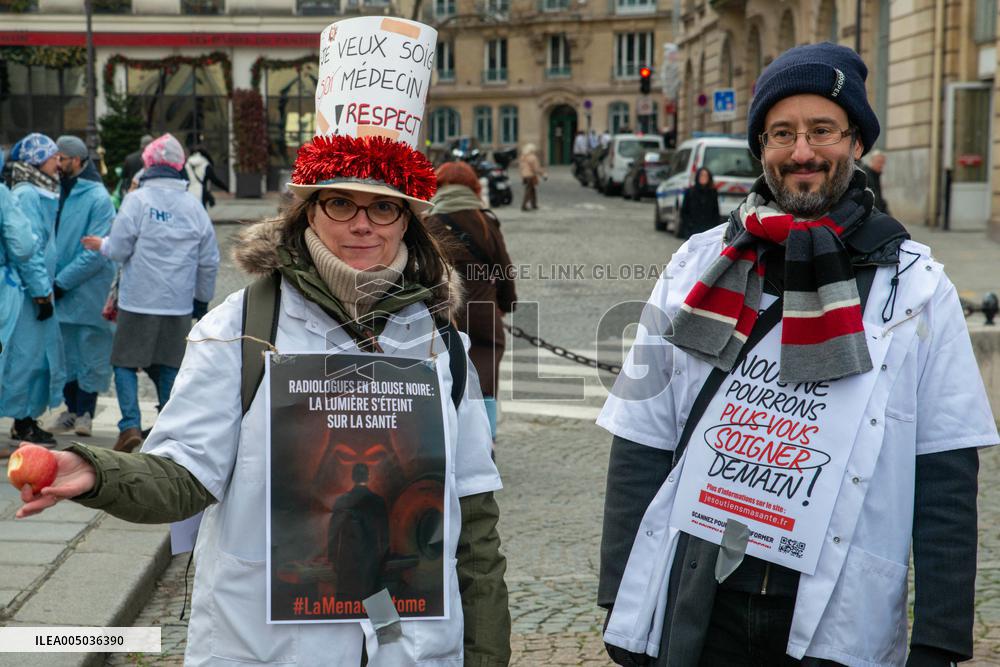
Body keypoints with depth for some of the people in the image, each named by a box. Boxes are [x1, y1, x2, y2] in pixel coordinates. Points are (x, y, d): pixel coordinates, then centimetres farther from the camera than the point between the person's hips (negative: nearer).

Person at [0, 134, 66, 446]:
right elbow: (27, 248, -18)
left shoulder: (41, 194, 15)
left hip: (39, 289, 9)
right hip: (27, 291, -9)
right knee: (26, 353, -3)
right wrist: (42, 291, -17)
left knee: (41, 354, 13)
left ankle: (27, 420, 21)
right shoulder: (26, 196, -14)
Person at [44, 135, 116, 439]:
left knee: (90, 353, 4)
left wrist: (62, 281, -18)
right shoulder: (58, 192, 7)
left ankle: (85, 411, 15)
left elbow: (96, 252, -18)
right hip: (60, 289, 6)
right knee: (66, 352, 13)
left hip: (88, 291, -6)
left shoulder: (98, 198, -12)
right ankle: (72, 409, 24)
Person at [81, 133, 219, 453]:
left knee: (125, 362, 6)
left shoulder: (137, 199, -7)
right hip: (179, 304, 3)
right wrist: (202, 298, 20)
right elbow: (209, 260, 9)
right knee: (170, 367, 11)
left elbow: (119, 249, -7)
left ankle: (130, 426, -6)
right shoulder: (193, 205, 6)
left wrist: (101, 244, 16)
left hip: (139, 301, -3)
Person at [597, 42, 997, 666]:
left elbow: (945, 476, -2)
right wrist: (623, 606, 1)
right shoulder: (696, 268, 2)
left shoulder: (915, 286, -1)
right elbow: (641, 447, 4)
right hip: (691, 613, 1)